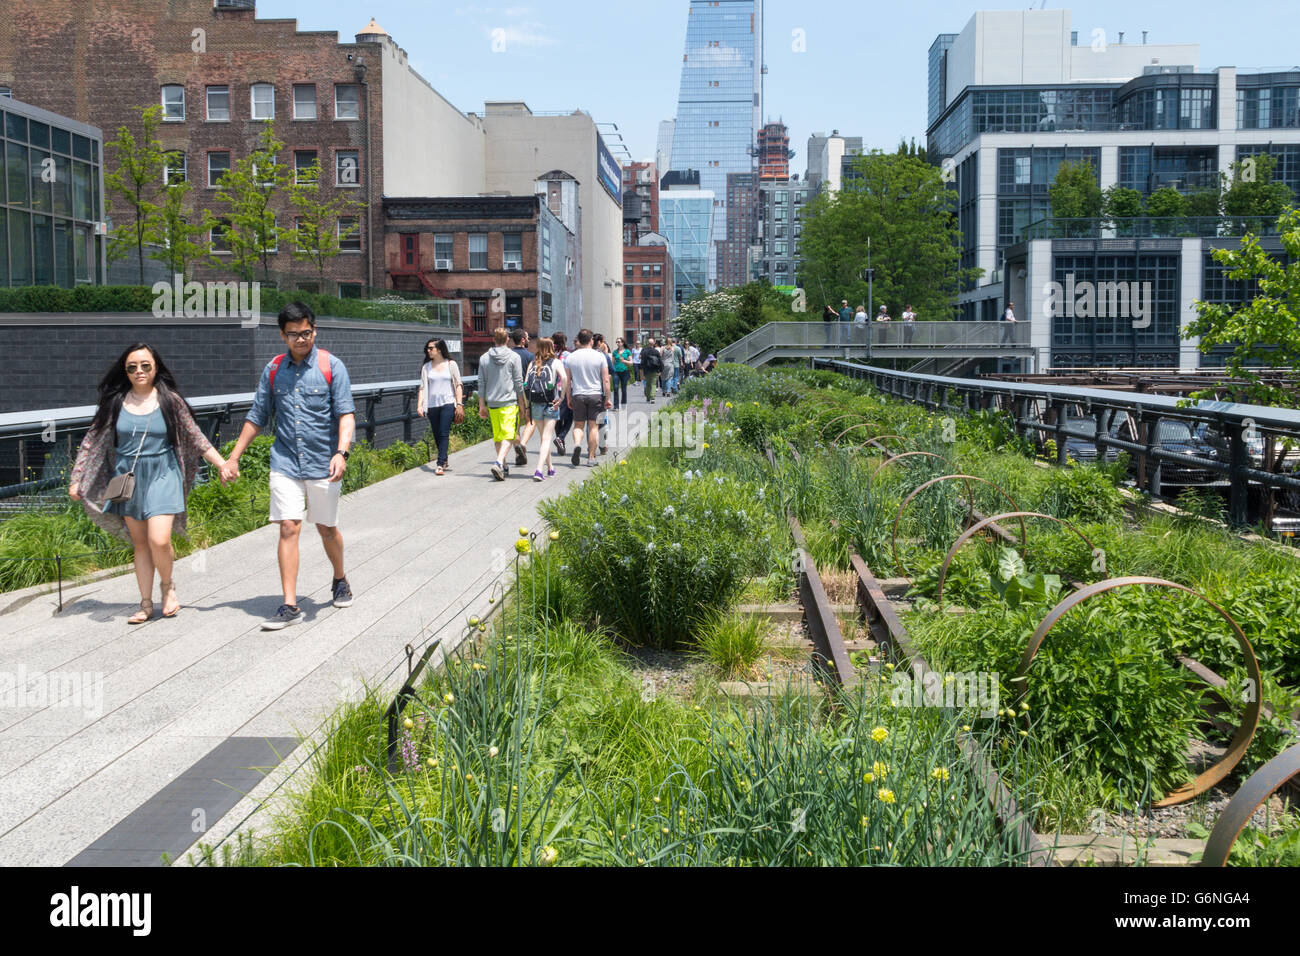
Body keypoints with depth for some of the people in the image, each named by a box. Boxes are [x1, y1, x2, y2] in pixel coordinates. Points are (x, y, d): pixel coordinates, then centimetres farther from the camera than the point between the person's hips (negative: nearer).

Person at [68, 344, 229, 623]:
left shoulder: (169, 400, -1)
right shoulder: (115, 402, 4)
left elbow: (197, 439, 4)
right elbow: (92, 442, 9)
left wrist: (223, 464, -3)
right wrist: (76, 480, 7)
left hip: (162, 475, -3)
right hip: (127, 476, 3)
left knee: (159, 540, -16)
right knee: (140, 543, 8)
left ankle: (168, 584, 13)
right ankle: (146, 603, 18)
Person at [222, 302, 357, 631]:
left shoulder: (331, 366, -3)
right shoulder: (274, 369, 7)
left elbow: (346, 414, -10)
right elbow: (257, 417, 14)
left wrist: (341, 452, -25)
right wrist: (234, 457, 12)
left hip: (323, 464, -2)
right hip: (285, 464, 2)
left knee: (327, 529, 11)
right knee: (288, 529, -6)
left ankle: (340, 580, 37)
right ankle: (290, 605, -3)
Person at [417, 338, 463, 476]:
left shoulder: (451, 365, 4)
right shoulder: (426, 367, 10)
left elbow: (458, 386, 5)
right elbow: (422, 387, 8)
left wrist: (459, 404, -3)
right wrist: (419, 405, -3)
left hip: (448, 404, -3)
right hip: (432, 405, 3)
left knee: (444, 434, -12)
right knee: (437, 436, 6)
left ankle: (440, 464, -14)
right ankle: (444, 462, 20)